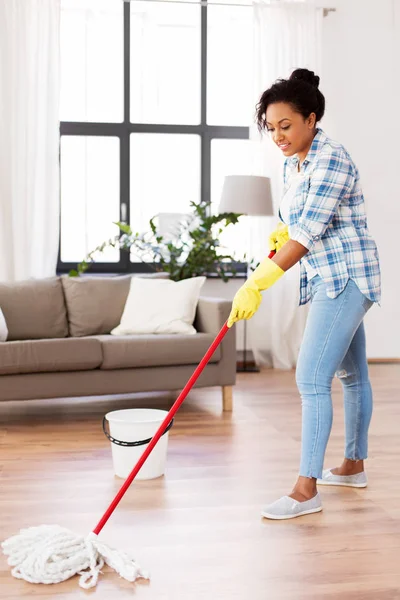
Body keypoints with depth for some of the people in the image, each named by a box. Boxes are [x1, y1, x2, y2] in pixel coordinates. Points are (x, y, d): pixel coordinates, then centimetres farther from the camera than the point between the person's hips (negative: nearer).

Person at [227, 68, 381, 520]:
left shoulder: (331, 160, -19)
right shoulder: (292, 165, 10)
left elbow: (307, 234, -26)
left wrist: (256, 285, -29)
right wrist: (281, 235, -2)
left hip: (345, 278, -10)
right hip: (327, 279, 10)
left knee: (312, 378, -13)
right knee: (350, 372, 18)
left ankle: (306, 490, -8)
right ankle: (353, 466, 31)